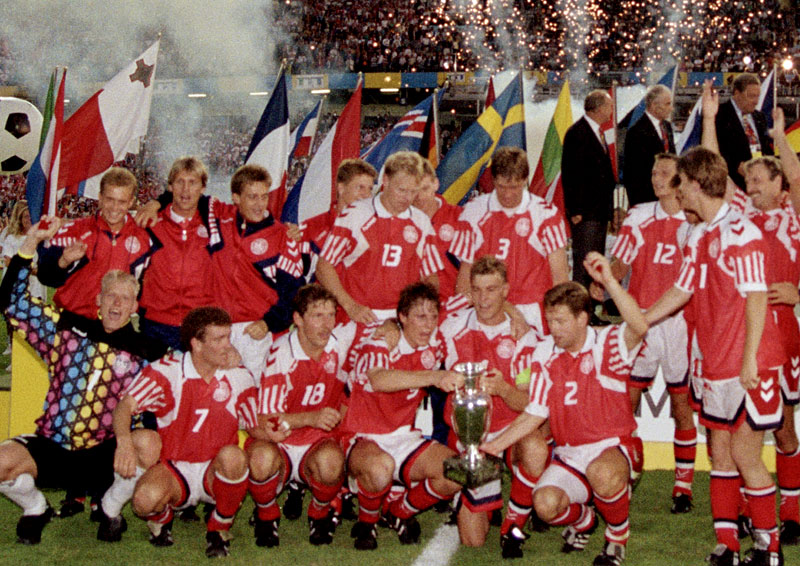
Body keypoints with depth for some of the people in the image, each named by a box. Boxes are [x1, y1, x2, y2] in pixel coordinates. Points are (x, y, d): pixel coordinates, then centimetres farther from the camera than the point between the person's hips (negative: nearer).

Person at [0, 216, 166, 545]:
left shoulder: (145, 353, 6)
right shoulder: (67, 330, 8)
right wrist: (31, 243, -1)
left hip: (104, 457, -1)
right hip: (51, 448, 1)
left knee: (147, 446, -32)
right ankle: (35, 509, 8)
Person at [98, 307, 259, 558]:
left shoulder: (239, 377, -1)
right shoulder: (166, 371, -9)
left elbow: (256, 427, 7)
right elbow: (124, 406, -19)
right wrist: (124, 440, -40)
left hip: (215, 474, 2)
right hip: (173, 469, -1)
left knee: (232, 455, -34)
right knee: (146, 499, -34)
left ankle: (219, 529, -6)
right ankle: (161, 518, 8)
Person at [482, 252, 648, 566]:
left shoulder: (608, 344, -7)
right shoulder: (545, 354, 4)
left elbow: (639, 327, -32)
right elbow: (534, 414, 6)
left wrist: (609, 281, -39)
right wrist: (492, 446, -4)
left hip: (614, 446, -3)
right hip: (569, 454, 4)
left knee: (603, 474, -39)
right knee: (545, 504, -25)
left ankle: (618, 535, -4)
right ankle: (582, 520, 14)